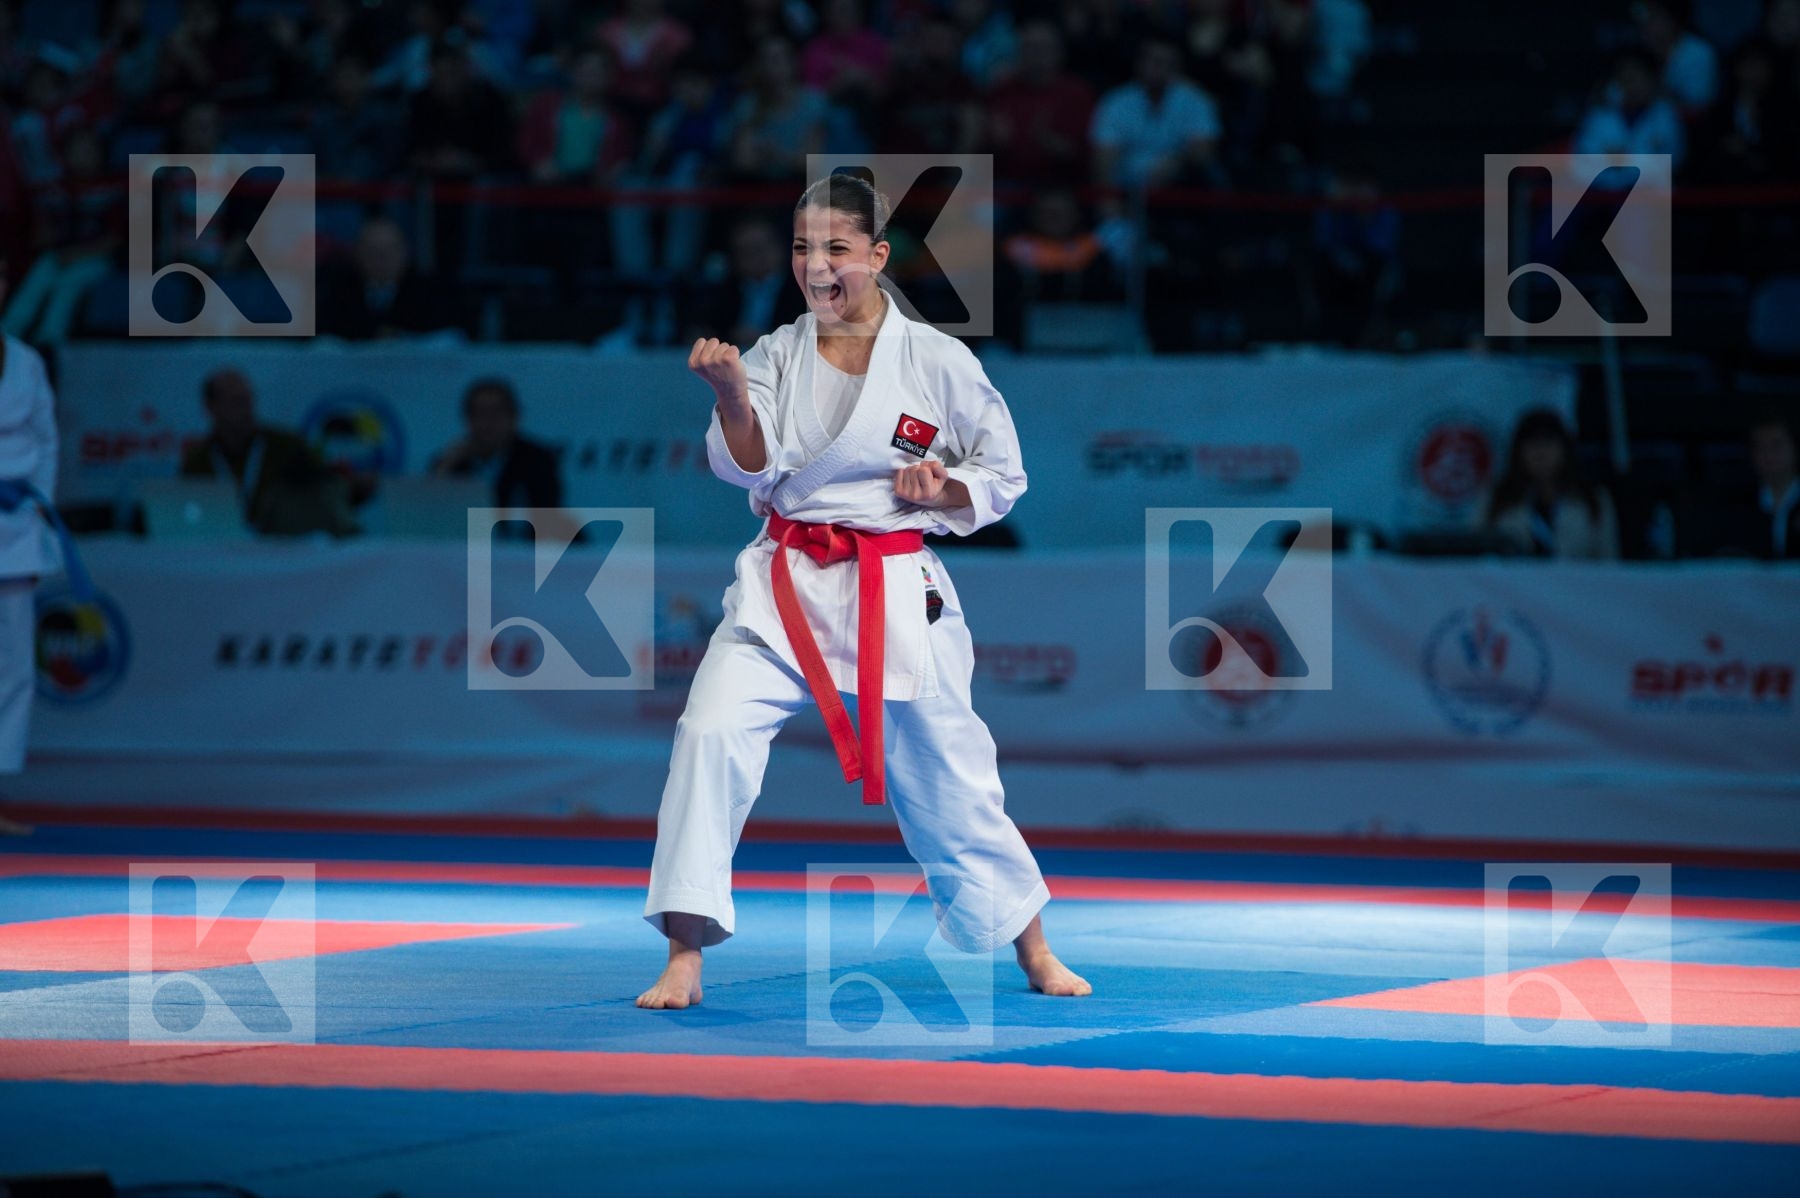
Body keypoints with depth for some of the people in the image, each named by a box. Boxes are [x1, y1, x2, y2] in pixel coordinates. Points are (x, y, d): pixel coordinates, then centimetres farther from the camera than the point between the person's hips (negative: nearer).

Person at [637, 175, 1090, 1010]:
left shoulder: (937, 362, -3)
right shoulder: (776, 357, 3)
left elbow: (1003, 473, 7)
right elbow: (750, 468, -11)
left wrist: (943, 489, -12)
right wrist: (731, 396, -29)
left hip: (894, 592, -1)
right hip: (783, 588, 2)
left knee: (946, 776, 7)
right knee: (711, 732, -18)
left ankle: (1033, 951, 30)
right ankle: (683, 963, -12)